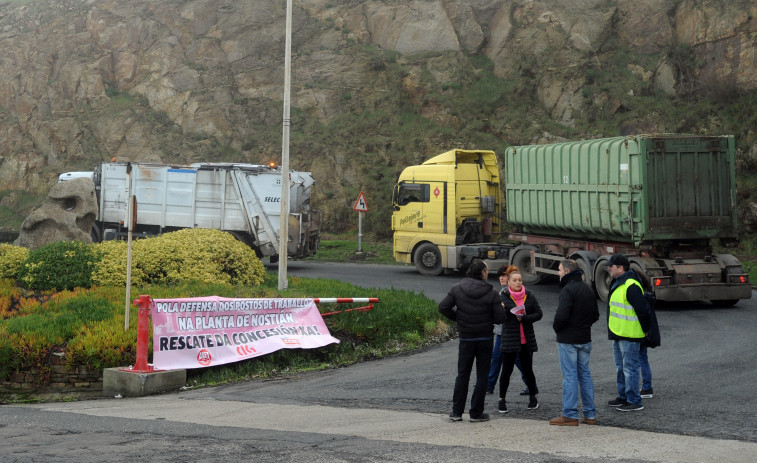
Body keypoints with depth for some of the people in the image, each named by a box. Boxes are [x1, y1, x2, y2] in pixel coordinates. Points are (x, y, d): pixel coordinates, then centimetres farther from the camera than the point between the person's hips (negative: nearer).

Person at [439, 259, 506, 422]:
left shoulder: (457, 289, -4)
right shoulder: (491, 293, -10)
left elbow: (443, 307, -9)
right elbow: (500, 318, -12)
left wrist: (457, 318, 6)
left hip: (466, 339, 2)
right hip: (485, 339, -2)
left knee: (462, 375, 11)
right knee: (482, 376, 6)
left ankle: (456, 412, 11)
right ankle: (476, 413, 7)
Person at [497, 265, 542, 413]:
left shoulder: (530, 296, 3)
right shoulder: (503, 297, -3)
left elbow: (538, 314, 0)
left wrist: (524, 318, -14)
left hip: (526, 340, 2)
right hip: (509, 339, -2)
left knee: (528, 370, 7)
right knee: (506, 371, 1)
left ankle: (533, 398, 24)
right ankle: (502, 400, 13)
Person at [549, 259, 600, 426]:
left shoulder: (568, 290, -16)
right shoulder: (588, 289, 13)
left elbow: (562, 315, -24)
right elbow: (595, 315, 18)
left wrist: (556, 327, -6)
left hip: (568, 340, -8)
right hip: (585, 339, 8)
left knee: (569, 376, -4)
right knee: (585, 374, 13)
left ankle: (570, 415, -1)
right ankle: (590, 414, 15)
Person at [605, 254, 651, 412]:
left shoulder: (631, 286, -21)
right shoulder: (617, 283, 12)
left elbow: (643, 309, -22)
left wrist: (645, 329, -12)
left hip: (629, 335, -11)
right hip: (618, 334, 11)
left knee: (630, 368, -5)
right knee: (621, 368, 19)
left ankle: (634, 401, 0)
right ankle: (623, 397, 29)